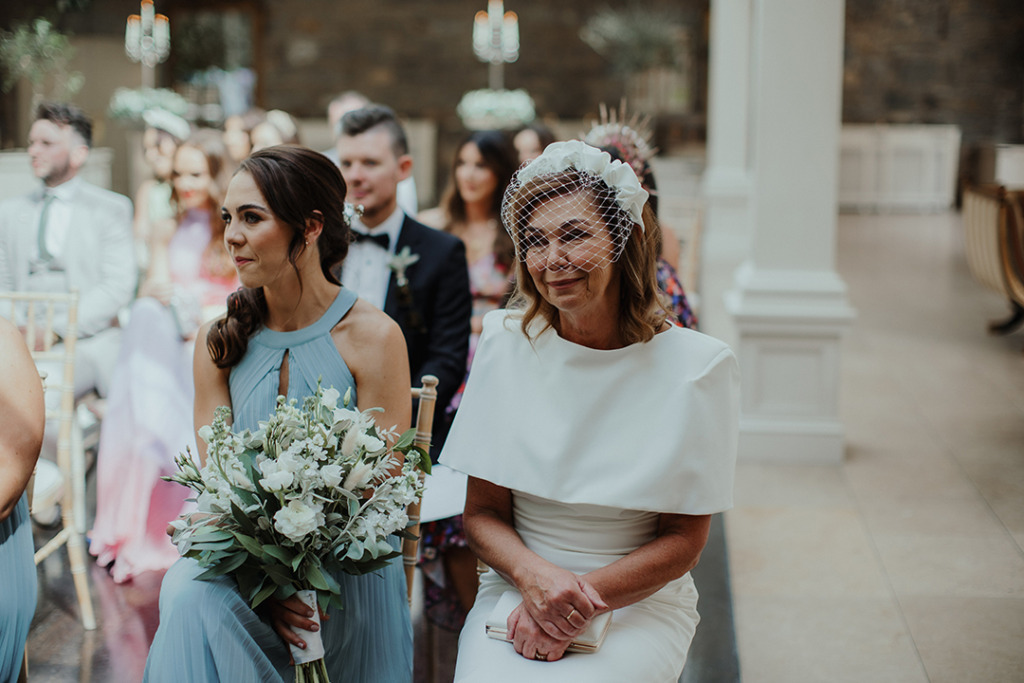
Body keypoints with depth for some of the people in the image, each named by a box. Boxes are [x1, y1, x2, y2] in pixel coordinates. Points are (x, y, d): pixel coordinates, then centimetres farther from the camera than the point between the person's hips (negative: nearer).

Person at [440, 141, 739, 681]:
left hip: (641, 603, -2)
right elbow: (482, 513, 2)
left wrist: (584, 598, -16)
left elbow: (684, 540, -3)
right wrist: (535, 576, -18)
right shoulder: (507, 343, -1)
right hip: (515, 590, 2)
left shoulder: (698, 367, -8)